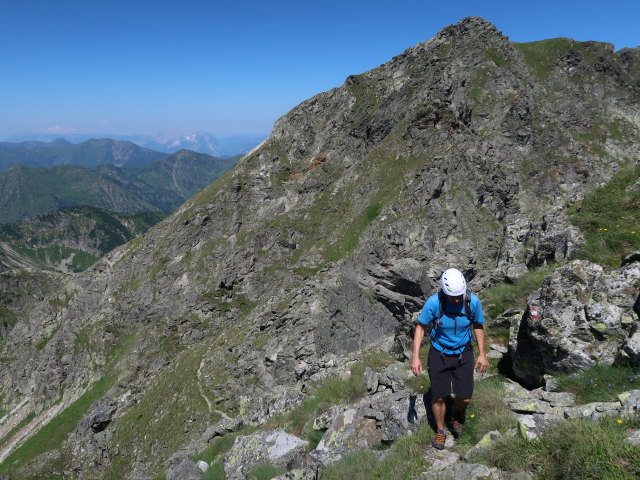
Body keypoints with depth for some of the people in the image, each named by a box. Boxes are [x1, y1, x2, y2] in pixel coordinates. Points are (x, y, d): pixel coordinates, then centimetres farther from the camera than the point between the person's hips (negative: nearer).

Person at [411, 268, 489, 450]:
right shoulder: (433, 302, -25)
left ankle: (457, 414, 37)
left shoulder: (473, 301, -20)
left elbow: (478, 326, -1)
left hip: (463, 354, 1)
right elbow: (421, 326, -11)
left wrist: (482, 354, -1)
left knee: (465, 398, 1)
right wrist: (415, 356, -15)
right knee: (438, 397, 6)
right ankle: (440, 431, 33)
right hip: (439, 354, -1)